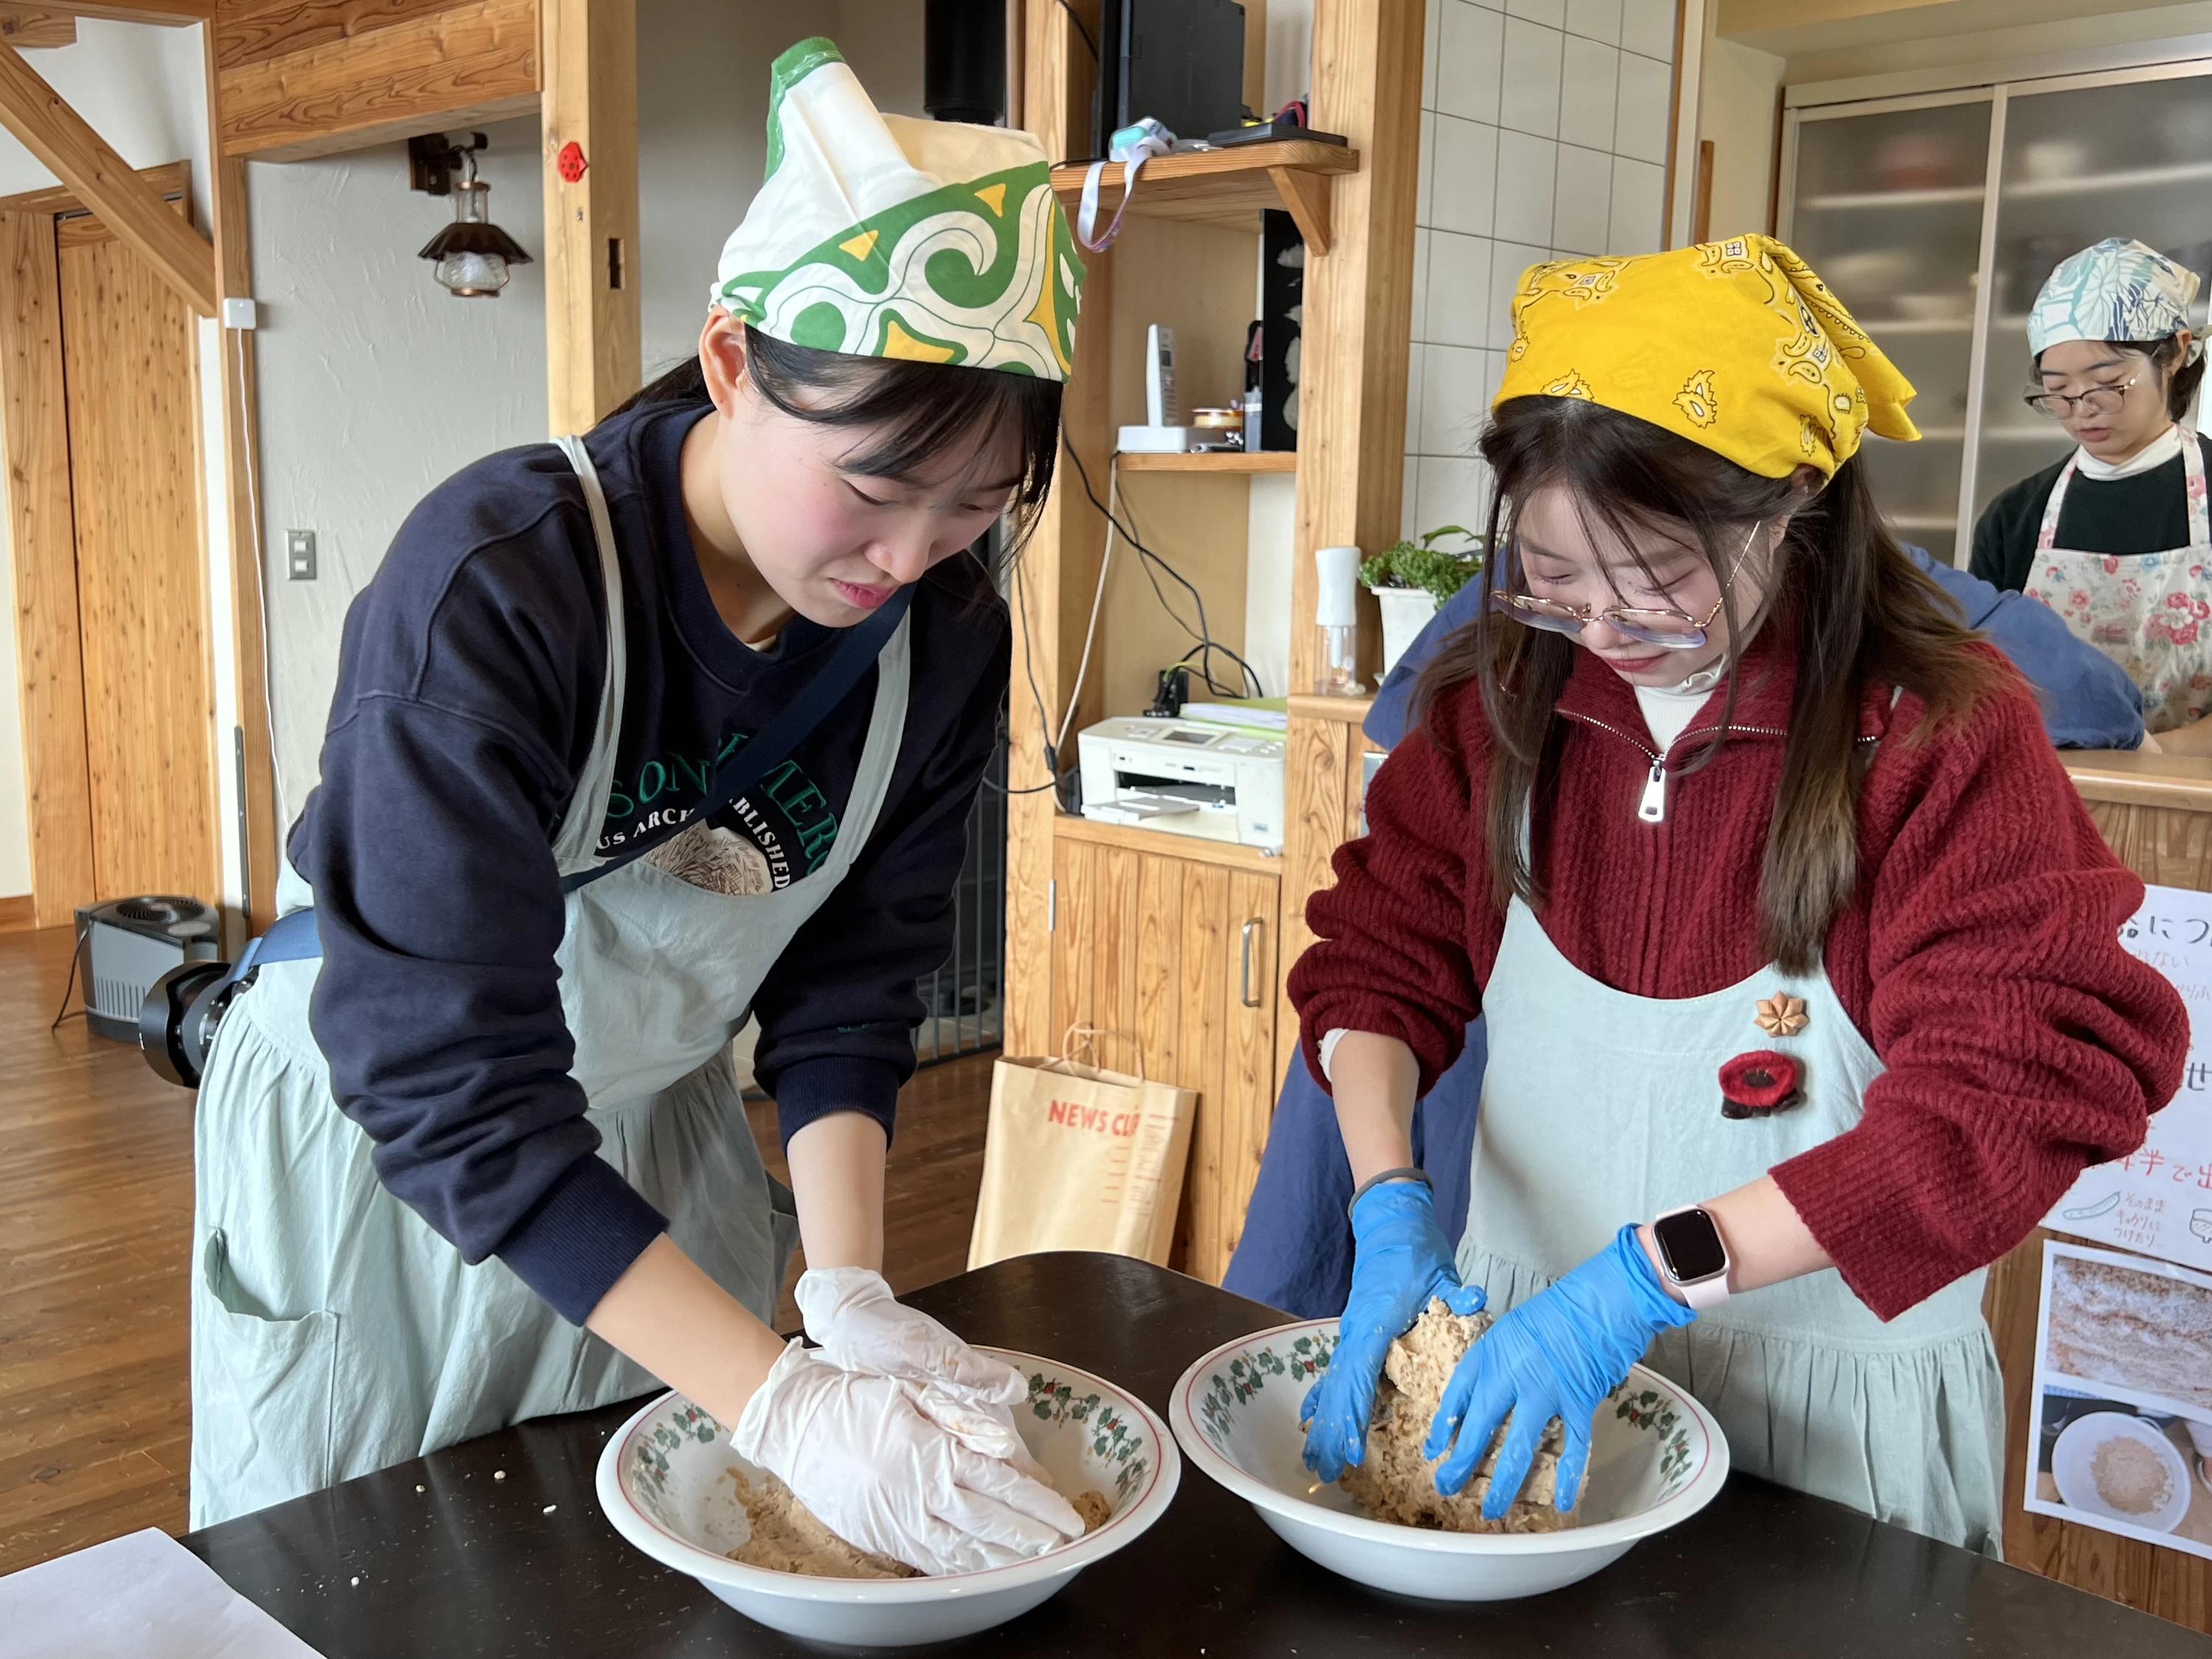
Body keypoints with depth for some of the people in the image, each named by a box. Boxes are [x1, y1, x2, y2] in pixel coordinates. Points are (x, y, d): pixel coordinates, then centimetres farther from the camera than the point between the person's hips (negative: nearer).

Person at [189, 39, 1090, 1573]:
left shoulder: (945, 634, -15)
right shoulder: (495, 582, -33)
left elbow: (849, 988, -8)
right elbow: (448, 1079, -34)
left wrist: (851, 1293, -23)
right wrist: (785, 1402, -39)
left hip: (658, 1133, 4)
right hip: (370, 1142, -4)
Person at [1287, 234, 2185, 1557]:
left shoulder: (1941, 736, -17)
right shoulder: (1502, 698, -3)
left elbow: (2008, 1098, -23)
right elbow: (1380, 959, -1)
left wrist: (1654, 1270, -29)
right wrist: (1391, 1204, -19)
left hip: (1823, 1407, -3)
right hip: (1524, 1348, 4)